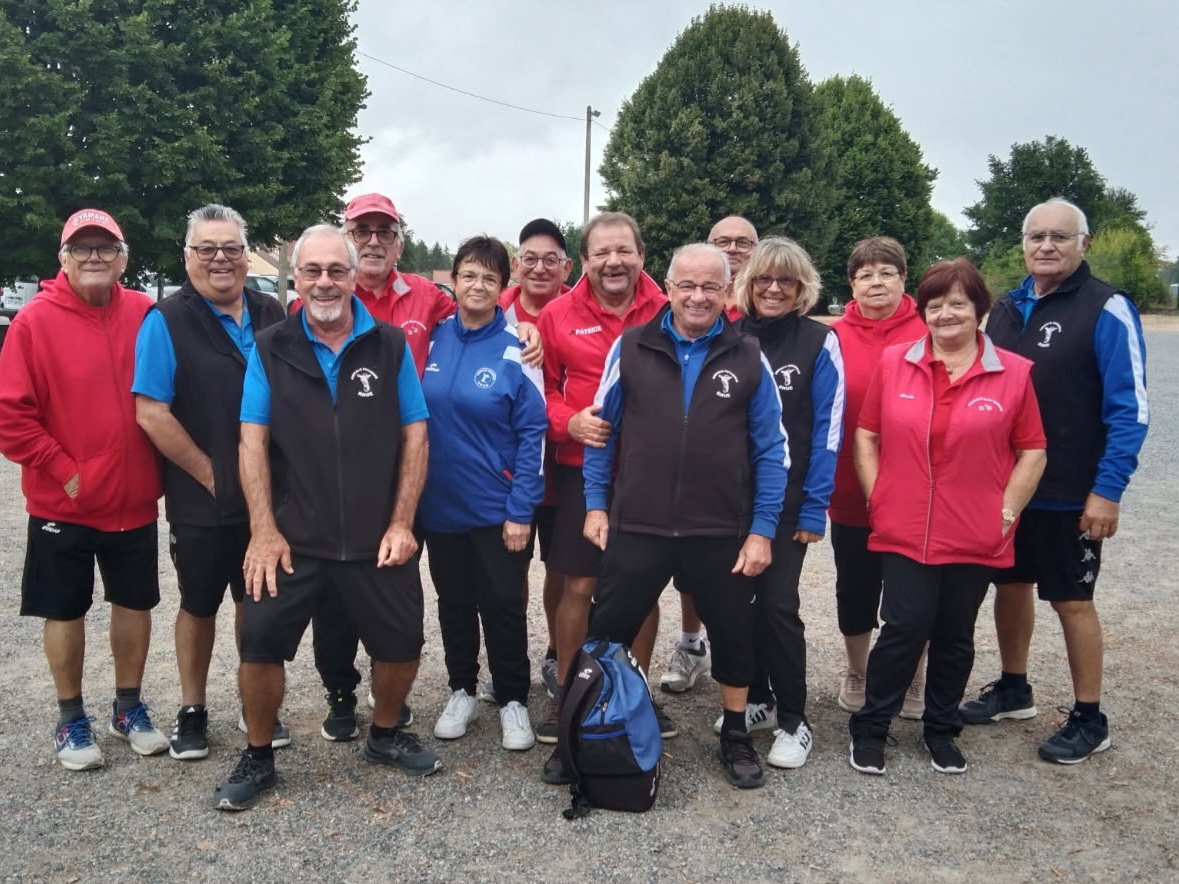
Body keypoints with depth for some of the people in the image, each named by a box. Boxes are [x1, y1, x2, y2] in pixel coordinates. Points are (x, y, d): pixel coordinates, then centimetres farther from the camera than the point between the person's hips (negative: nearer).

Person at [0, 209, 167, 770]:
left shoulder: (144, 314, -2)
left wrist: (156, 469, 1)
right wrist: (63, 471, -13)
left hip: (134, 499, 3)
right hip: (62, 503, -2)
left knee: (135, 602, 13)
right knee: (66, 610, 10)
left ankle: (129, 706, 31)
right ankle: (71, 719, 26)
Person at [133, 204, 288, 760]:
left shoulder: (272, 316, 5)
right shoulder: (166, 321, -8)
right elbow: (151, 413, -13)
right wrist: (211, 475, -12)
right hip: (202, 502, -3)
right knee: (199, 605, 12)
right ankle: (192, 712, 28)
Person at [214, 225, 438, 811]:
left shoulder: (390, 345, 1)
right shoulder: (270, 349, 1)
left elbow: (414, 436, 0)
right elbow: (253, 441, -3)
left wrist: (401, 523, -7)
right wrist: (264, 531, -11)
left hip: (377, 539, 1)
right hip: (293, 538, -1)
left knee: (401, 645, 9)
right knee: (259, 642, -4)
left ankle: (384, 734, 36)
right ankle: (257, 756, 21)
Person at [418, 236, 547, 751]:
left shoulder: (515, 351, -9)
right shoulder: (432, 340, 1)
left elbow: (532, 433, -9)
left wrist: (521, 511, -13)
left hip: (498, 509, -3)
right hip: (439, 505, 3)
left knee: (502, 606, 6)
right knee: (454, 604, 15)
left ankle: (513, 701, 23)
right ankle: (462, 692, 33)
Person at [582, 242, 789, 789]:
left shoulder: (748, 358, -1)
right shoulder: (631, 348, -1)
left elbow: (771, 451, 0)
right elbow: (602, 429, 5)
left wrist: (762, 530, -4)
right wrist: (595, 503, 1)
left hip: (722, 534, 1)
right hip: (636, 528, 0)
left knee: (734, 637, 16)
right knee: (606, 635, 11)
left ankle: (735, 737, 37)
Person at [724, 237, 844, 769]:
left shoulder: (819, 342, -4)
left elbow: (827, 428, -7)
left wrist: (815, 506, -11)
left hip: (787, 500, -4)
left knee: (777, 604, -6)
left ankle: (793, 721, 9)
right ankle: (756, 698, 29)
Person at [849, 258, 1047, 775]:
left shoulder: (1014, 372, -1)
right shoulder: (893, 362, 1)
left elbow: (1032, 452, 3)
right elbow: (866, 436, 6)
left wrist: (1007, 512, -3)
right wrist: (877, 500, 0)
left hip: (975, 536, 1)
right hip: (903, 532, -1)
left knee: (955, 635, 11)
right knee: (906, 627, -4)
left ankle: (941, 729, 31)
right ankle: (870, 727, 15)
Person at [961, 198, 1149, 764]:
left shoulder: (1107, 310, -11)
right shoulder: (1006, 308, 8)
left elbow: (1130, 410, -13)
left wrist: (1108, 490, -17)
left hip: (1070, 495, -6)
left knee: (1072, 600, 3)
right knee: (1009, 585, 16)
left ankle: (1089, 719, 18)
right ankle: (1013, 689, 34)